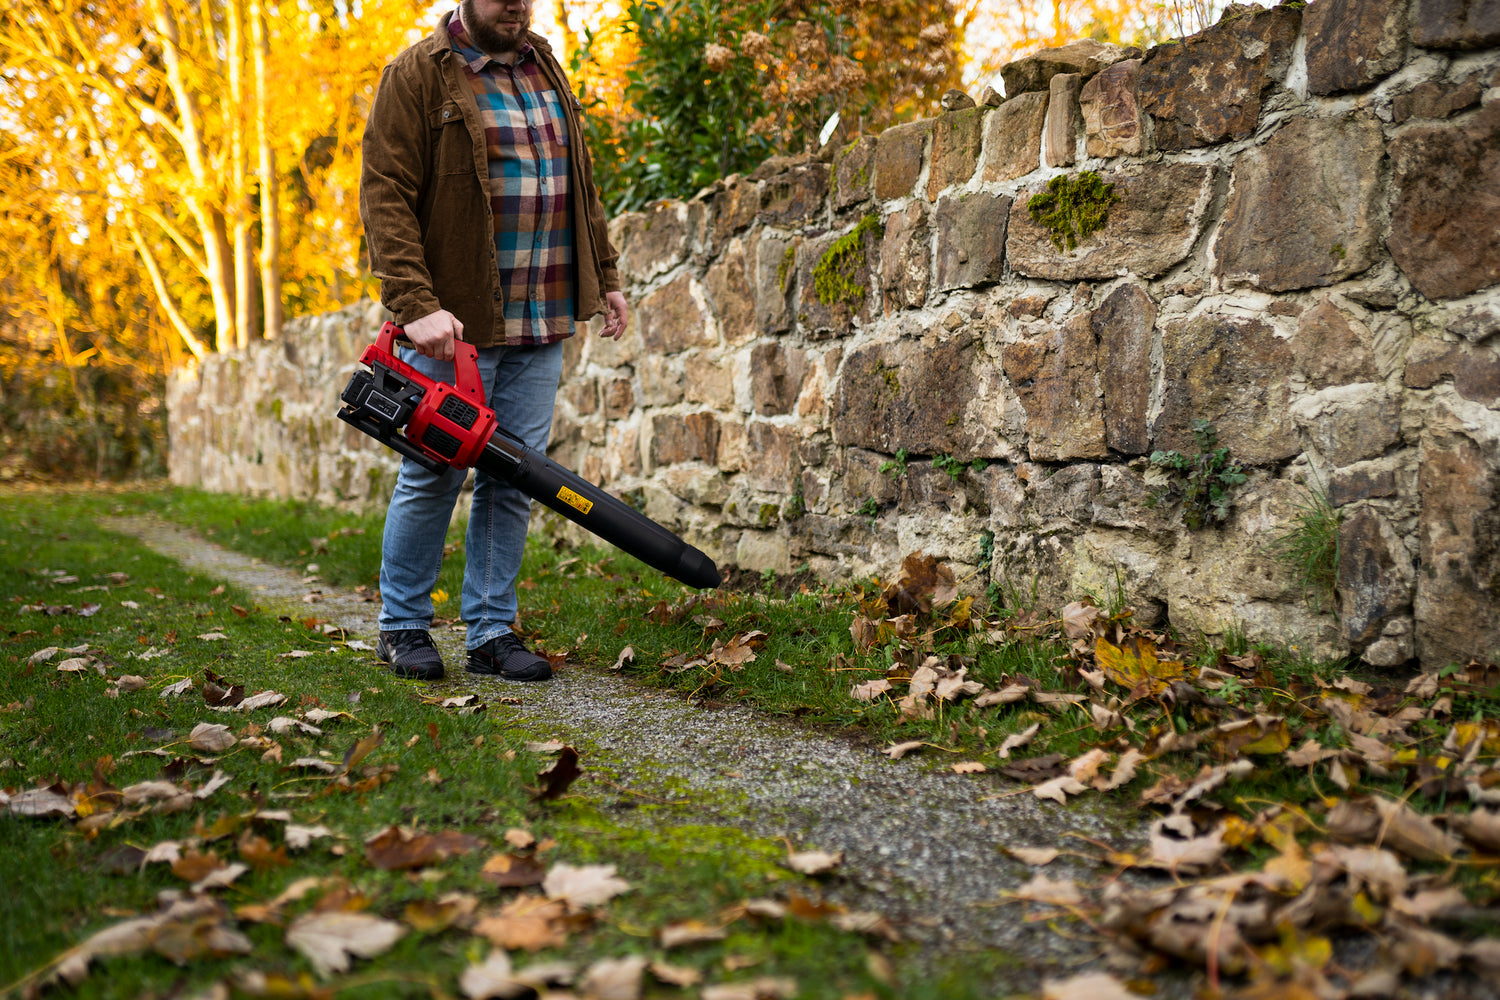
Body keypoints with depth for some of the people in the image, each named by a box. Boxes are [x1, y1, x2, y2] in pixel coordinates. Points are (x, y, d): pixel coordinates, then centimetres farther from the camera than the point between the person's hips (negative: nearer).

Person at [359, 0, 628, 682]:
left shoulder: (545, 68, 16)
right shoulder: (419, 74, -5)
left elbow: (578, 184, 24)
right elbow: (385, 196, -12)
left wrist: (606, 274, 18)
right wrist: (415, 306, -23)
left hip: (541, 323, 6)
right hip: (454, 324, -6)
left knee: (513, 481, 6)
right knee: (433, 477, 1)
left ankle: (491, 632, 15)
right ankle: (401, 626, 18)